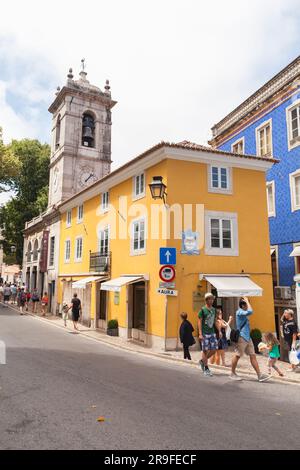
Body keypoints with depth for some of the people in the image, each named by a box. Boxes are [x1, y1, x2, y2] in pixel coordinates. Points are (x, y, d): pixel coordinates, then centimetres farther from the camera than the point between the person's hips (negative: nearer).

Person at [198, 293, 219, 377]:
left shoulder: (213, 309, 10)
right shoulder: (203, 310, -8)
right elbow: (199, 322, -9)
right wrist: (200, 334, -15)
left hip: (212, 333, 6)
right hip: (205, 333, -6)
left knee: (214, 350, 5)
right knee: (205, 350, 0)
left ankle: (202, 361, 26)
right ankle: (206, 368, 12)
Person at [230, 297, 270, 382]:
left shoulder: (243, 313, 15)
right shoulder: (239, 312, -15)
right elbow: (250, 312, -29)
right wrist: (247, 301, -18)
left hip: (248, 338, 9)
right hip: (241, 337, -9)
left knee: (253, 355, 4)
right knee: (237, 356, 2)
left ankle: (259, 375, 3)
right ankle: (233, 374, 14)